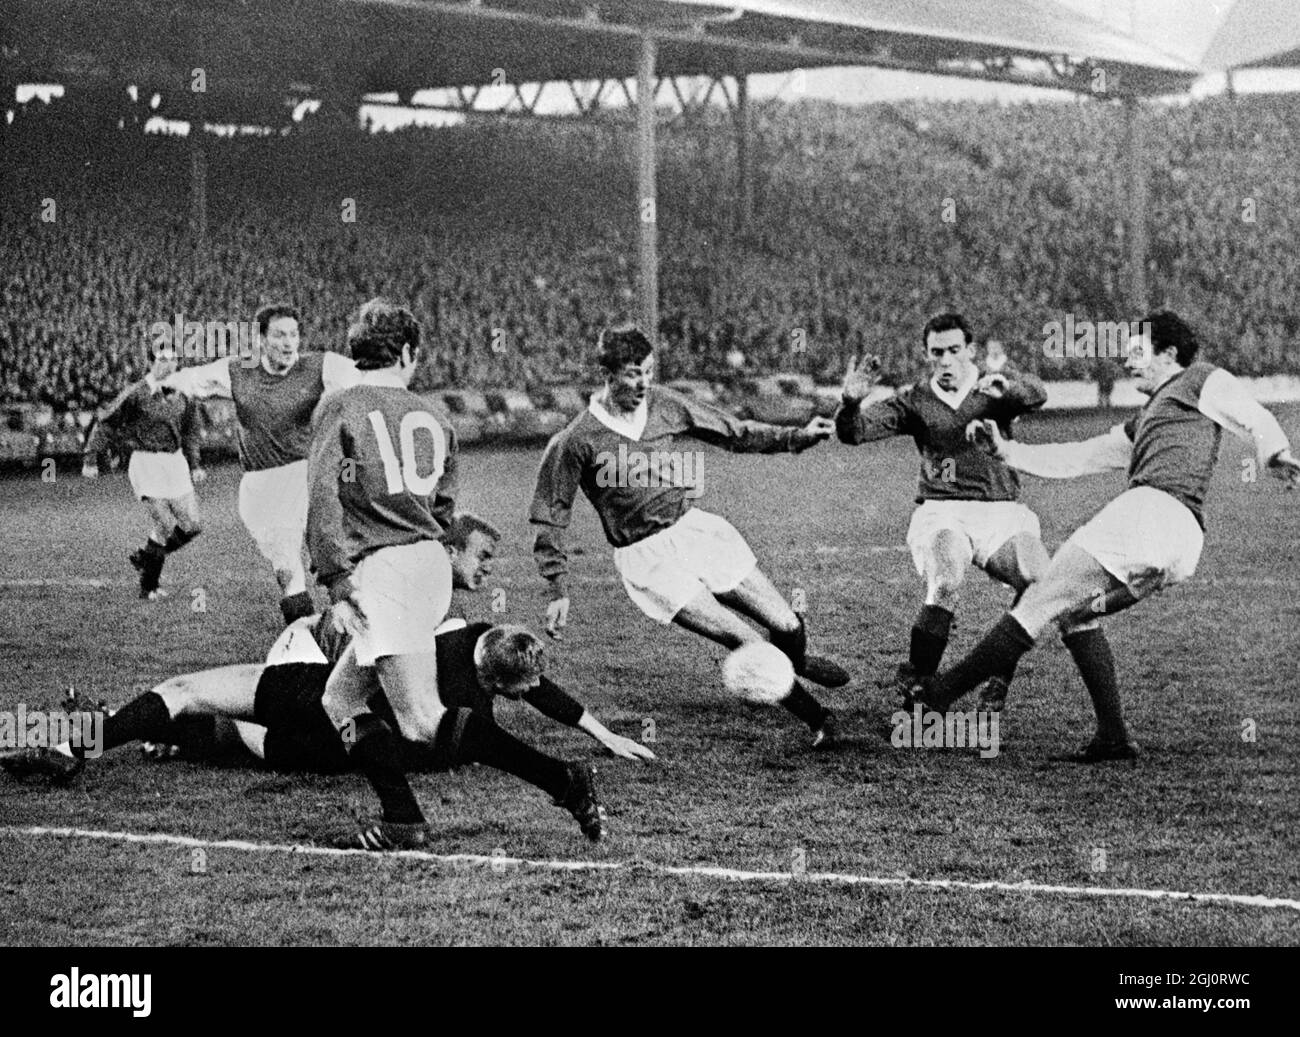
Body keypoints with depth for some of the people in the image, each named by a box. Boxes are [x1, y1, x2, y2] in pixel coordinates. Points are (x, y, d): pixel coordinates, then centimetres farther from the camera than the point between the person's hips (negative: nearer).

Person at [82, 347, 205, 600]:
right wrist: (90, 460, -9)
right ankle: (148, 587, 6)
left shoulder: (181, 393, 5)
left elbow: (190, 428, 20)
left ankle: (144, 558, 25)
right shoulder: (135, 394, -12)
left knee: (192, 526, 4)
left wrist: (194, 464, 19)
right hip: (146, 463, -6)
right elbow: (105, 425, -6)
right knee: (164, 527, -11)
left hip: (175, 462, 6)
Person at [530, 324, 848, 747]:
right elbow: (549, 520, -6)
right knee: (749, 644, -15)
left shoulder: (662, 404, 0)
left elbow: (733, 432, 12)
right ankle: (815, 717, 4)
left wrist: (797, 437, 7)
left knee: (787, 626, 1)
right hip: (647, 558, -5)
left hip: (694, 529, 5)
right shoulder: (575, 442, -13)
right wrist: (559, 591, -10)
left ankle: (795, 662, 37)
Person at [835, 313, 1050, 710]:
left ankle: (1000, 676, -2)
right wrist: (851, 402, -23)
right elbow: (854, 433, 1)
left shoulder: (993, 390, 7)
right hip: (941, 511, -1)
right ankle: (912, 679, -20)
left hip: (1001, 510, 1)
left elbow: (1036, 396, -16)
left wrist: (1006, 383, -40)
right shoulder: (915, 401, 9)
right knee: (945, 582, -31)